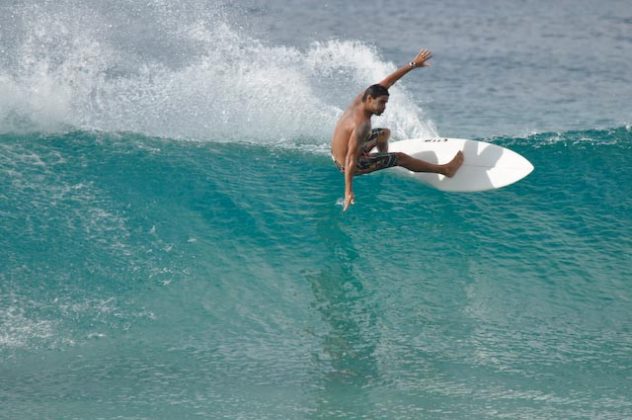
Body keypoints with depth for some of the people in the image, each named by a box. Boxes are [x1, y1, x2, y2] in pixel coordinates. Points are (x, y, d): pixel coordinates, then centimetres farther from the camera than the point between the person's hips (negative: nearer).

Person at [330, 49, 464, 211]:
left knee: (385, 133, 26)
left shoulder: (359, 101, -12)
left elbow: (386, 83, -3)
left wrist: (412, 65, -3)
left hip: (336, 154, 9)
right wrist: (348, 191, -41)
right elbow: (351, 159, -38)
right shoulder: (362, 124, -35)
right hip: (347, 165, -9)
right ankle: (445, 170, 12)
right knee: (401, 158, 0)